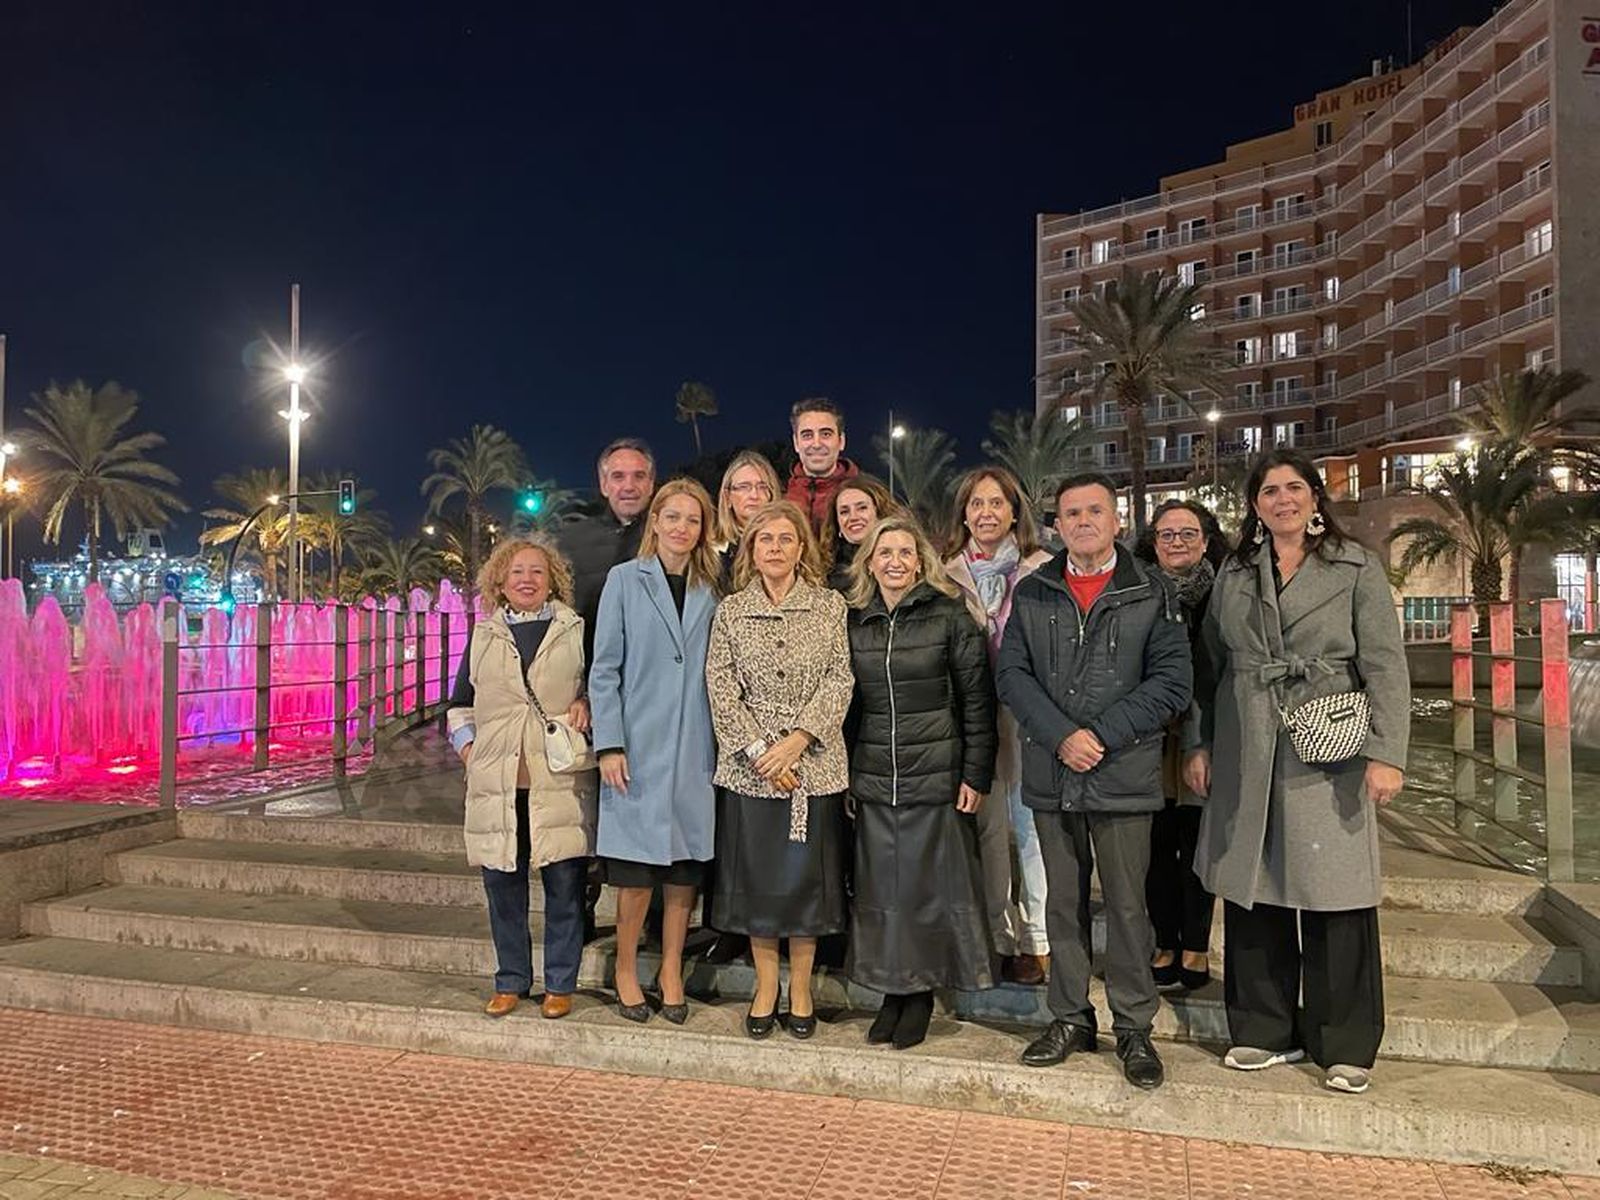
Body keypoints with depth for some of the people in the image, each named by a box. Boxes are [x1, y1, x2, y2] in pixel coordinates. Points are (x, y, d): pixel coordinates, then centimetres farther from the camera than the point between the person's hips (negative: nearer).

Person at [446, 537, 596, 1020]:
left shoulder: (577, 630, 7)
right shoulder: (483, 635, 14)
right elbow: (460, 703, 21)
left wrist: (586, 704, -6)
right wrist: (467, 748, 7)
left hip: (560, 781, -2)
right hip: (496, 782, 2)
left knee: (564, 884, 1)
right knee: (502, 885, 9)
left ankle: (560, 985, 15)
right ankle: (510, 981, 24)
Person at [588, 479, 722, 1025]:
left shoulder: (711, 590, 10)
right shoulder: (625, 579, 1)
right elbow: (604, 669, -1)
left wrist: (722, 742, 4)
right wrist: (609, 744, -8)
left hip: (694, 748, 3)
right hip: (639, 745, -3)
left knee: (685, 863, 7)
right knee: (637, 867, -1)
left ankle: (672, 970, 21)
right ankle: (625, 970, 19)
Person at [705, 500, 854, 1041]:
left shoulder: (830, 607, 3)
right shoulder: (731, 611, 5)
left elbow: (840, 682, -3)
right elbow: (721, 689, -1)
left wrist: (797, 739, -14)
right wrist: (758, 750, -11)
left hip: (814, 764, 0)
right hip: (750, 765, 1)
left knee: (807, 874, 6)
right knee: (756, 876, 8)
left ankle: (801, 989, 22)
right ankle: (766, 985, 23)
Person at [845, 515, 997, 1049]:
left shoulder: (949, 616, -4)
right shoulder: (854, 622, 7)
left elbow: (977, 699, -4)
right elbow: (847, 704, 13)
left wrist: (976, 775, -7)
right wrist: (843, 774, 10)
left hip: (935, 775, -3)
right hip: (872, 779, 4)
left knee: (928, 883, 4)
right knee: (879, 886, 8)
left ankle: (921, 991, 19)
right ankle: (893, 990, 22)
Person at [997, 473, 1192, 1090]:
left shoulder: (1151, 593, 2)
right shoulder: (1031, 594, 9)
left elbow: (1172, 681, -5)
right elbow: (1013, 675, 2)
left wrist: (1102, 735, -13)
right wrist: (1061, 736, -12)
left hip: (1124, 775, -2)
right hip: (1051, 776, 3)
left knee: (1127, 905, 4)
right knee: (1063, 902, 13)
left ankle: (1134, 1027, 20)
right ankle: (1070, 1016, 26)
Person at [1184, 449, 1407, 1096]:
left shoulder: (1356, 568, 2)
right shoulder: (1234, 574, 12)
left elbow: (1385, 665, -4)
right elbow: (1210, 666, 13)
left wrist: (1385, 753, -12)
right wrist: (1201, 745, 8)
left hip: (1328, 752, -3)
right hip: (1247, 756, 3)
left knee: (1335, 899, 0)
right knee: (1252, 894, 8)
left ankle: (1344, 1046, 16)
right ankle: (1265, 1029, 22)